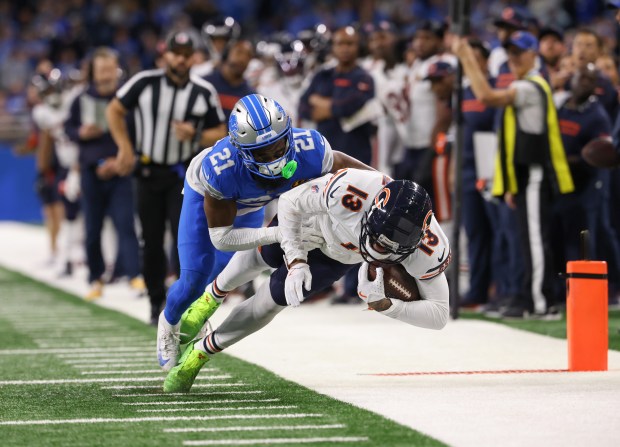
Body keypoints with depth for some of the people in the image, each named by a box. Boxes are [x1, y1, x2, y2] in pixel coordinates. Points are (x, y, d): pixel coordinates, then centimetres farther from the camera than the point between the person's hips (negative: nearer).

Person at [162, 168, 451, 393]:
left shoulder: (429, 249, -42)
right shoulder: (349, 192, -49)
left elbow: (439, 314, -34)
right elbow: (290, 203, -29)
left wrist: (384, 305, -49)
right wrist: (295, 262, -36)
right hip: (308, 219, -1)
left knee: (273, 300, -2)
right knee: (262, 256, 27)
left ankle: (201, 353, 21)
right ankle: (215, 294, 62)